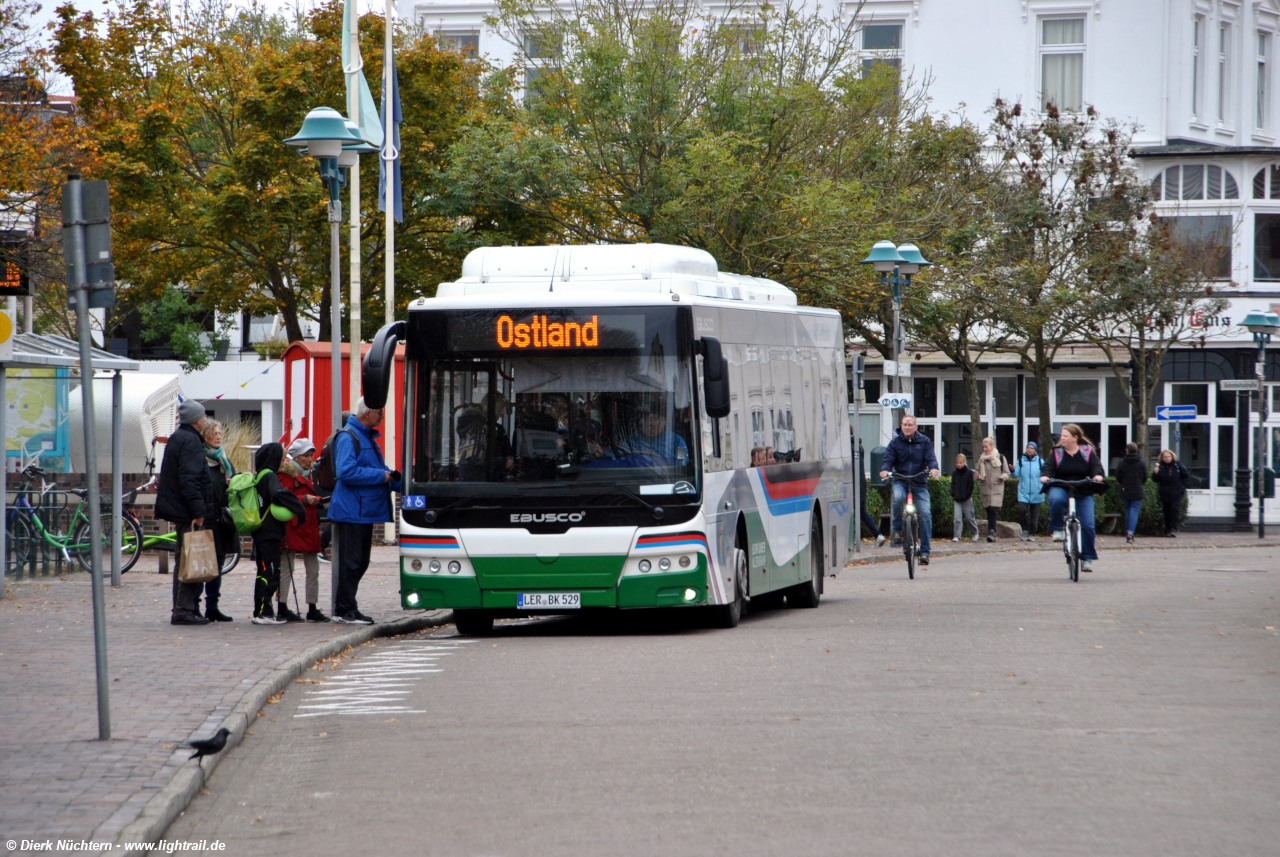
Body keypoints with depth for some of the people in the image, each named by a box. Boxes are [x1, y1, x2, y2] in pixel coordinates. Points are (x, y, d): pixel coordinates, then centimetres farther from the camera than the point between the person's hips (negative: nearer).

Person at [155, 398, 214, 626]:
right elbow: (190, 479, -22)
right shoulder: (190, 441, -14)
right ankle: (184, 610, -12)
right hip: (187, 512, -10)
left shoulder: (176, 438, 18)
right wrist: (198, 511, -22)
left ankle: (181, 609, 18)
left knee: (183, 561, 14)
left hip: (178, 511, 10)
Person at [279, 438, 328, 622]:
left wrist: (318, 501, 12)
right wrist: (305, 499, -22)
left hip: (309, 527, 9)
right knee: (287, 568, -5)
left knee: (313, 569, 6)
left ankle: (312, 609, 9)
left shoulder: (308, 474, 22)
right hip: (292, 527, -9)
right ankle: (282, 608, -3)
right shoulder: (287, 474, -6)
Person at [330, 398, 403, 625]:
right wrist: (381, 476, -20)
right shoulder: (348, 438, -14)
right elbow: (346, 472, -25)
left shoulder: (368, 438, 18)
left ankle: (343, 609, 20)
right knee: (351, 563, -6)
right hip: (352, 512, -10)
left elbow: (377, 469, 26)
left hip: (366, 512, 10)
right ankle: (347, 610, -1)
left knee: (360, 563, 13)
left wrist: (397, 481, 10)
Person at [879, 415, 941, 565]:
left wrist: (933, 468, -25)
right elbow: (888, 459, -1)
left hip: (920, 483, 1)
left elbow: (931, 458, -2)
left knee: (925, 514, -12)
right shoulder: (895, 442, 7)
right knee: (898, 497, -36)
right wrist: (885, 470, -24)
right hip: (900, 482, -1)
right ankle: (896, 528, -12)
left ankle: (925, 551, -5)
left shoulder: (924, 441, 8)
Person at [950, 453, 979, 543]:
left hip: (967, 499, -3)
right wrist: (953, 494, -4)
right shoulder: (954, 473, 8)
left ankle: (975, 532, 28)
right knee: (957, 518, -6)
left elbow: (970, 486, -5)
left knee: (969, 517, 7)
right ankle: (957, 536, -6)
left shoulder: (969, 473, -3)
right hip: (957, 499, 3)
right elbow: (953, 485, 11)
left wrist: (966, 495, -13)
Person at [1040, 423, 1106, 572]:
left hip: (1083, 492, 0)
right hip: (1060, 488, 0)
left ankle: (1087, 558, 3)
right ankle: (1057, 528, -15)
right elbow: (1048, 466, 1)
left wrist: (1097, 475, -19)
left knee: (1087, 525, -10)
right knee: (1056, 500, -39)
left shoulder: (1087, 451, 7)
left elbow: (1096, 465, 2)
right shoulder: (1057, 453, 8)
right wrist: (1045, 476, -21)